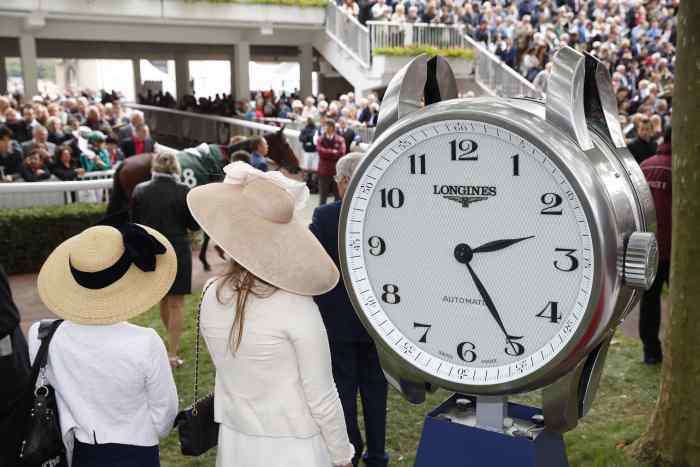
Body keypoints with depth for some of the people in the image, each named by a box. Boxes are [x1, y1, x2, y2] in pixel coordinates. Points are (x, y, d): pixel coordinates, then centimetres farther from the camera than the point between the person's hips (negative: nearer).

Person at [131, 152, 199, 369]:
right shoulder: (183, 191, -13)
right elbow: (194, 224, -6)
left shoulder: (140, 190, -5)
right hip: (177, 251, -3)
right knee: (176, 303, 6)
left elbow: (133, 220, 3)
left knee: (163, 299, 22)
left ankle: (173, 340, 39)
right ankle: (172, 354, 7)